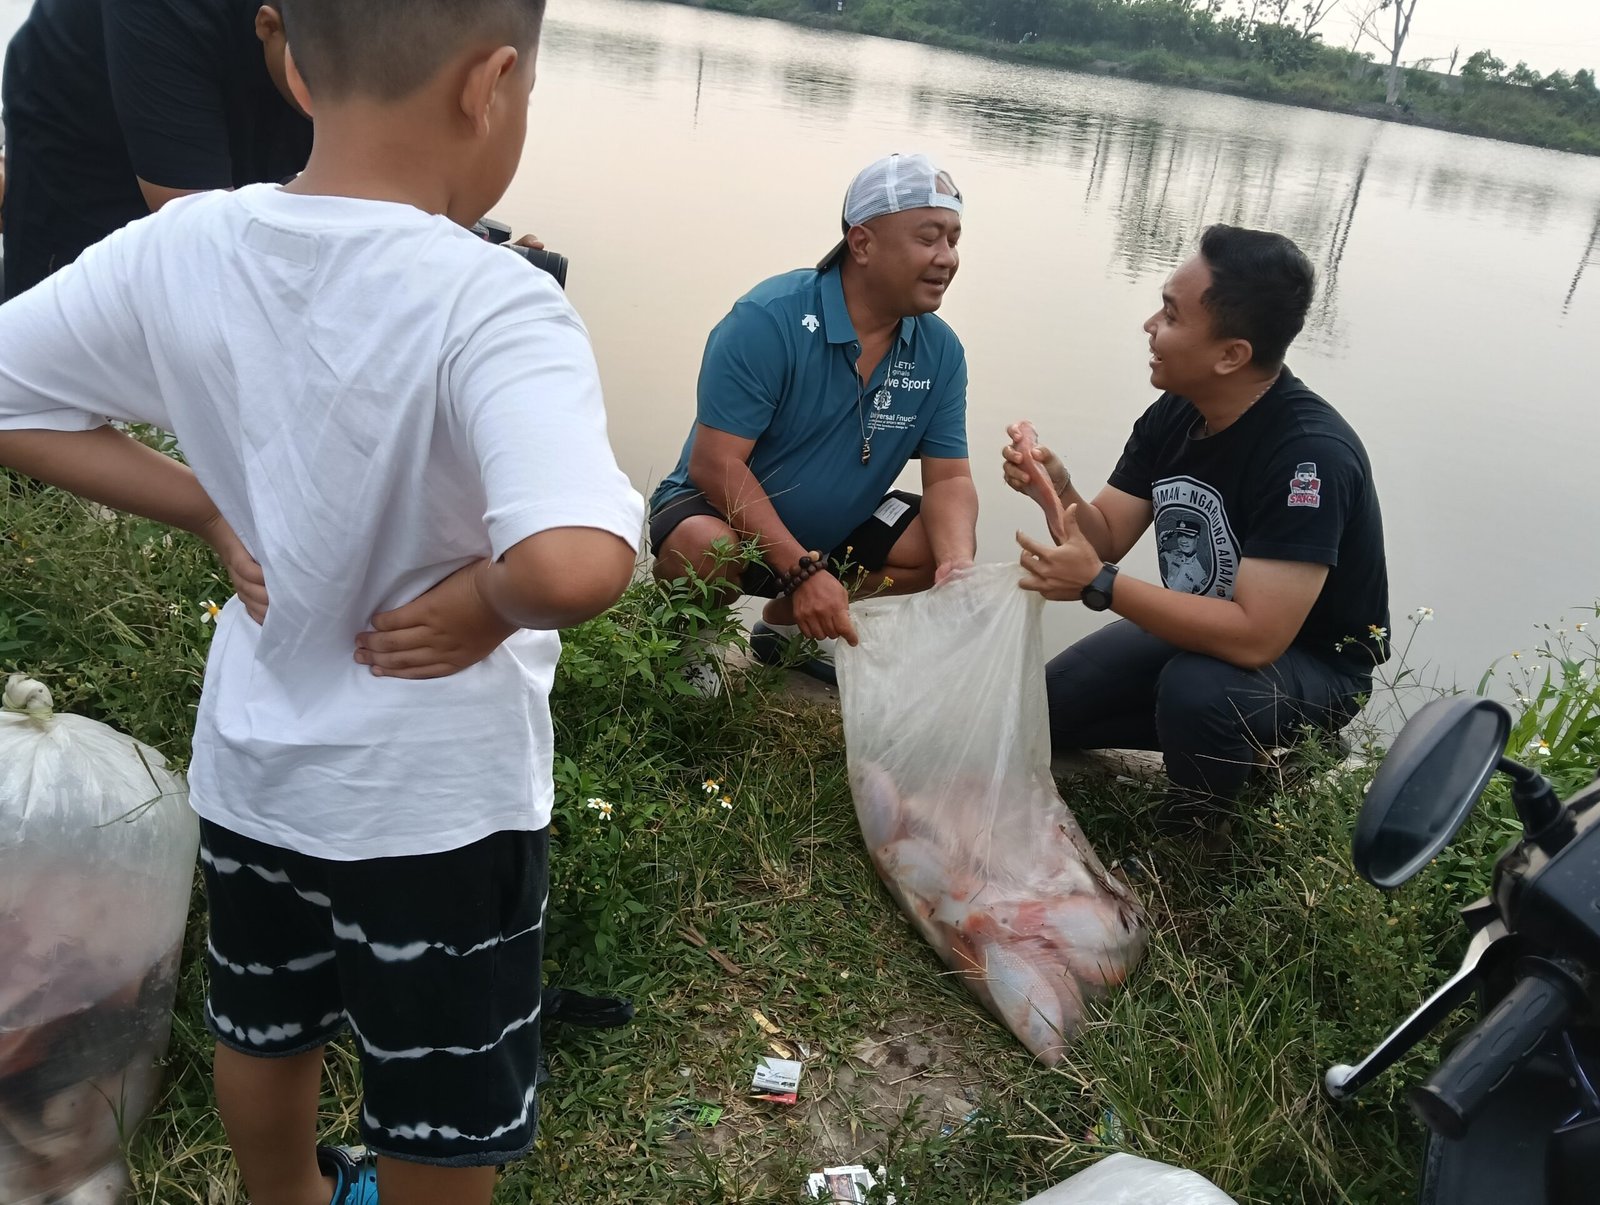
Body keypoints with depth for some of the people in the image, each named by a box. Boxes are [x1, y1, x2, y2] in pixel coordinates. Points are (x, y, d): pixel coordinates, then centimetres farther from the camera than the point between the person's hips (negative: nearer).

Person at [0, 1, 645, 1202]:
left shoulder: (181, 250, -11)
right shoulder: (492, 306, -29)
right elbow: (573, 565, -44)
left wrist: (209, 511, -1)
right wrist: (488, 600, -23)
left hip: (253, 762, 6)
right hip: (436, 796, -6)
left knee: (263, 1035, 32)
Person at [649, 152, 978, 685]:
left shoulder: (941, 351, -7)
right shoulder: (767, 320, -25)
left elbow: (949, 477, -6)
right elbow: (715, 464, -27)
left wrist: (956, 561, -29)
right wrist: (803, 570, -34)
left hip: (833, 527, 6)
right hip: (725, 512, -6)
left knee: (946, 545, -8)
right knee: (698, 551, -37)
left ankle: (785, 623, 12)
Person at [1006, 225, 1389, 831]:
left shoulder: (1310, 454, -32)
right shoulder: (1175, 413, -8)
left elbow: (1255, 637, -37)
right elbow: (1107, 536, -3)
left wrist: (1098, 585, -38)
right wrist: (1057, 494, -25)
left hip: (1309, 663, -7)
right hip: (1197, 629, 7)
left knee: (1197, 690, -37)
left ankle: (1194, 837, -6)